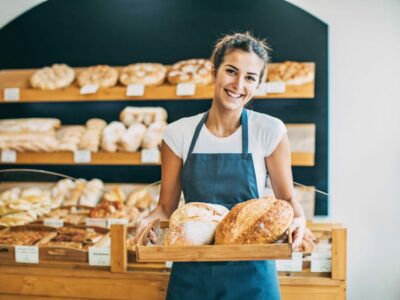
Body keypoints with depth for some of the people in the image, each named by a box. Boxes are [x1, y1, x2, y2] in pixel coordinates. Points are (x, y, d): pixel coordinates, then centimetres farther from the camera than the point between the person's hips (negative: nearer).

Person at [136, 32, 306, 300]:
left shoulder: (270, 131, -8)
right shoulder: (179, 133, -3)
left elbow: (287, 198, 0)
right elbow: (167, 205, 2)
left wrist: (298, 220, -21)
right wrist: (150, 220, -18)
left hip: (250, 273, -1)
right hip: (191, 273, 2)